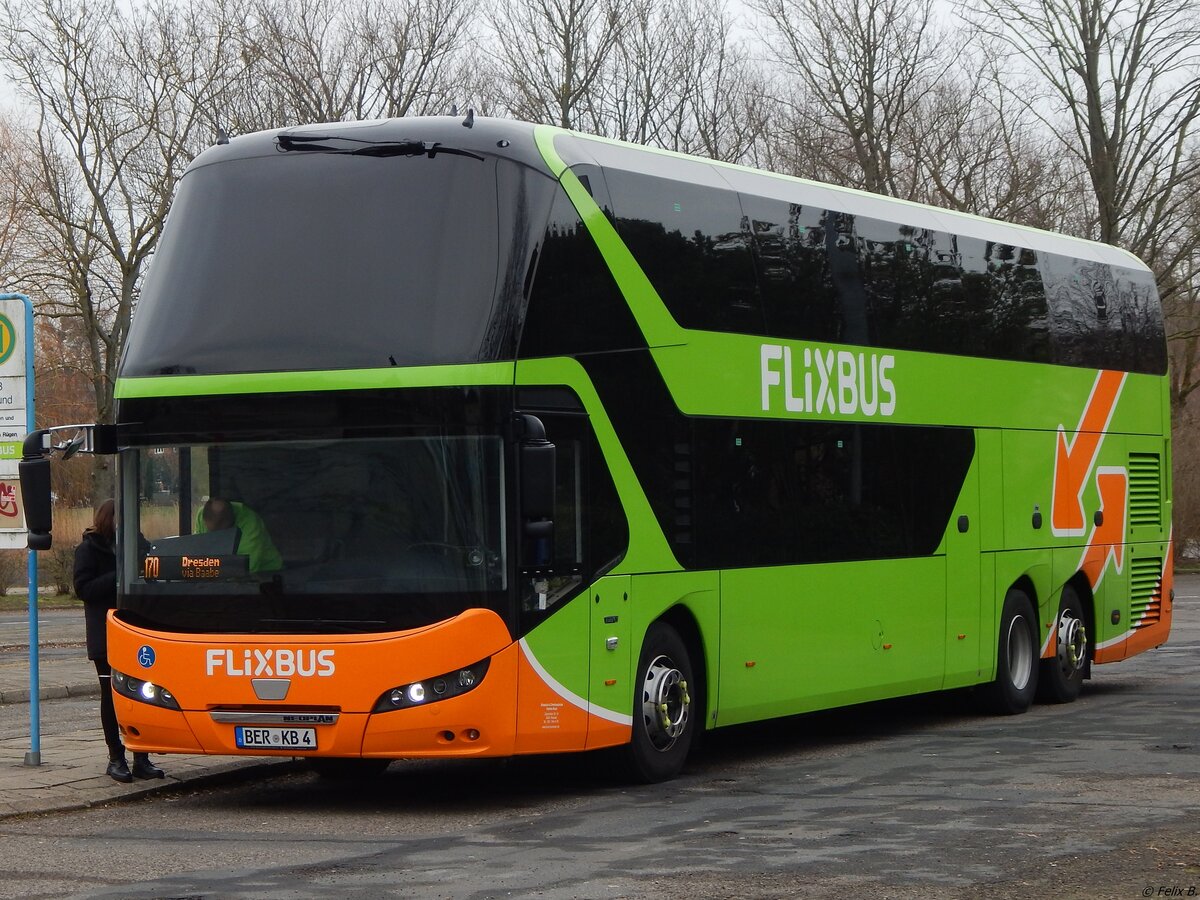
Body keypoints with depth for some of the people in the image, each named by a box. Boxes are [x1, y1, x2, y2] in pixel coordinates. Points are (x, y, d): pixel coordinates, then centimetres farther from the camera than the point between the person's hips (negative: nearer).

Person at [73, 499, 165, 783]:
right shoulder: (89, 549, -1)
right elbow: (83, 588, -11)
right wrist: (118, 577, -19)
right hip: (106, 635, -4)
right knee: (111, 695, 1)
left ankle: (141, 758, 4)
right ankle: (116, 759, 8)